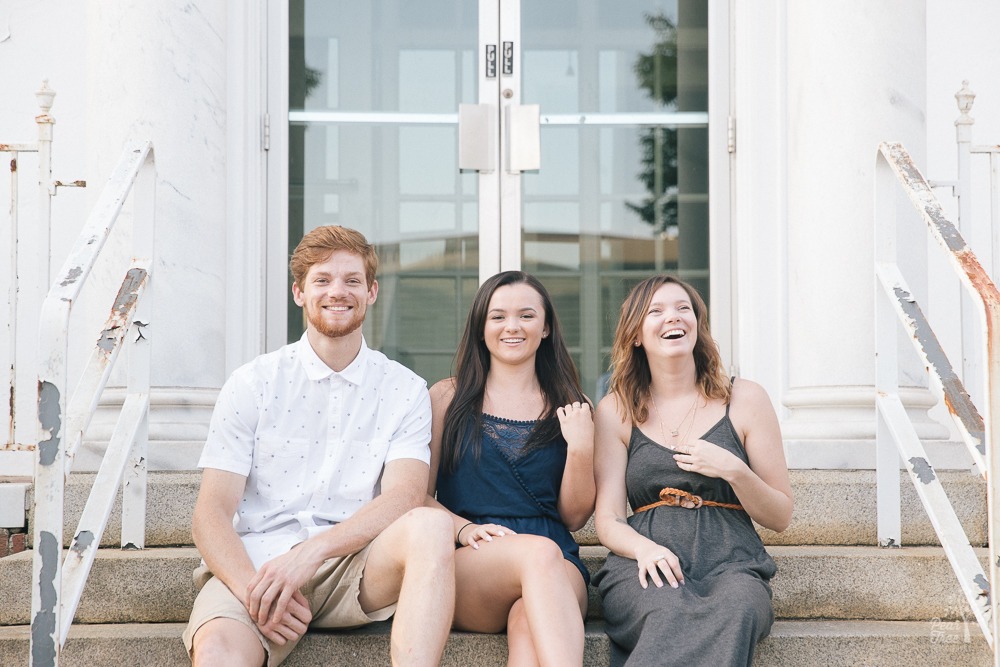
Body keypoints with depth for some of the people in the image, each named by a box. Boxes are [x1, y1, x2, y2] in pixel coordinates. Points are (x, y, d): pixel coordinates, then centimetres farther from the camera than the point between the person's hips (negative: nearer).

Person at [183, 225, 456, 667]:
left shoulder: (405, 390, 10)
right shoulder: (252, 384, 8)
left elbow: (405, 496, -6)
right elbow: (212, 512, 1)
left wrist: (312, 550, -23)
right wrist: (253, 588, -20)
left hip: (355, 564, 2)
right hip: (257, 563, -2)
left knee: (430, 526, -32)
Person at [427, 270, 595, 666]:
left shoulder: (568, 409, 17)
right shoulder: (448, 398, 14)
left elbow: (575, 517, 14)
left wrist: (581, 447, -2)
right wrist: (464, 529, -12)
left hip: (557, 572, 1)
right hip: (466, 566, -1)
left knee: (529, 623, -38)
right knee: (538, 551, -37)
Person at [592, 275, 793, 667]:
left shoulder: (744, 399, 11)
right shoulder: (616, 411, 13)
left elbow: (780, 517, 12)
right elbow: (608, 520, 6)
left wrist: (733, 470, -7)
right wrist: (644, 548, -18)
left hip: (732, 565, 1)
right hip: (646, 569, -1)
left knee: (734, 610, -37)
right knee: (671, 612, -39)